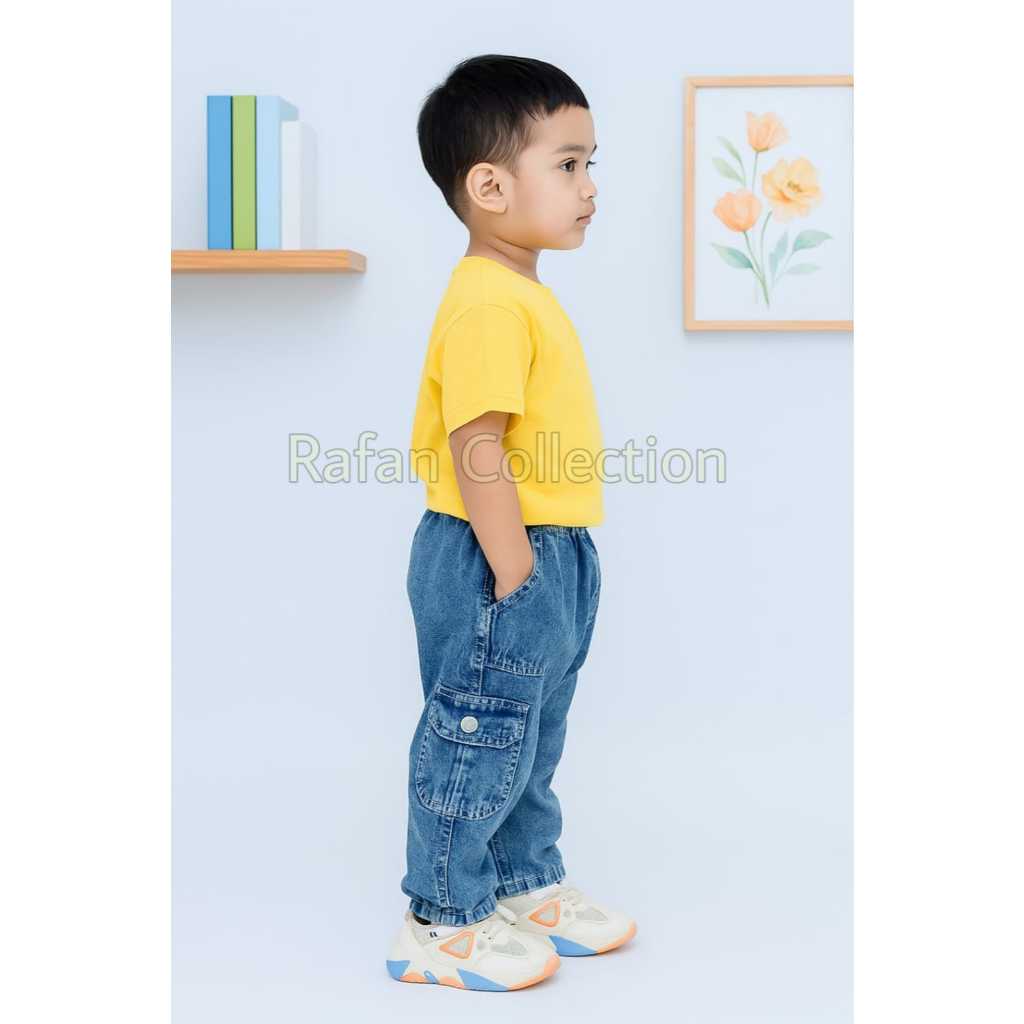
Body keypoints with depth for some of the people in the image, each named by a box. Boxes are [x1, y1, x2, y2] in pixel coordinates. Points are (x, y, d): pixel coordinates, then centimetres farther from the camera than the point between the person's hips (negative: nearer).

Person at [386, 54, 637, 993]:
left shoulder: (525, 292, 12)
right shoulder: (487, 302, -22)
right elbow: (477, 451, -26)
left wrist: (551, 566, 19)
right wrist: (514, 574, -23)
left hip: (546, 559, 10)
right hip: (494, 566, -10)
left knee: (534, 741, 21)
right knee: (479, 745, 3)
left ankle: (527, 883, 37)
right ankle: (442, 923, 19)